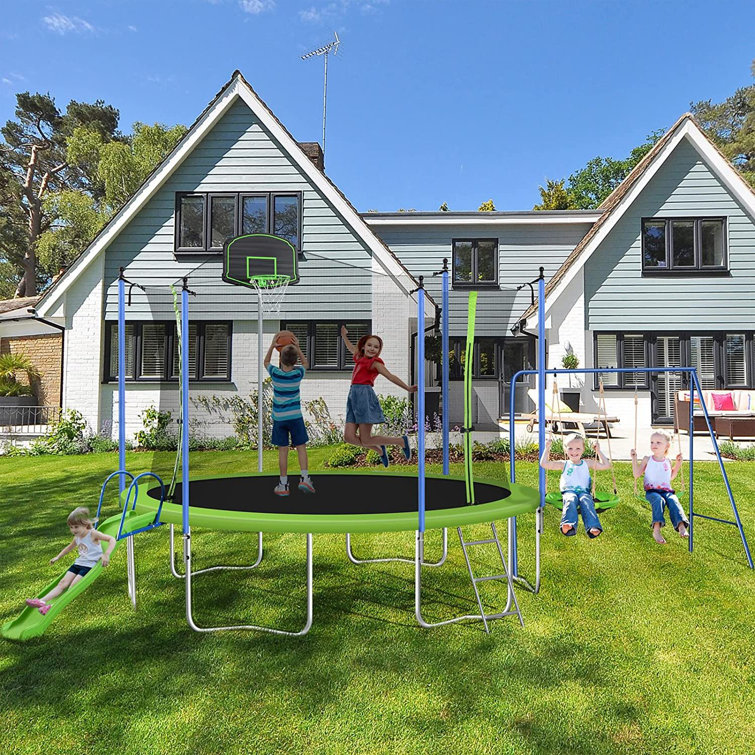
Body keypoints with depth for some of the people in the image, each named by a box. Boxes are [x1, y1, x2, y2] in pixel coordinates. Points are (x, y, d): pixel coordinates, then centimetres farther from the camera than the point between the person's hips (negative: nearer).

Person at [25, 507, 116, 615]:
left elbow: (112, 539, -23)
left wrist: (106, 554, -34)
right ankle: (42, 601, -19)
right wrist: (58, 557, 35)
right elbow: (70, 547, 35)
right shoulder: (77, 537, 11)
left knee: (73, 586, -21)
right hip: (78, 563, 8)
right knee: (63, 583, -8)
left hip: (90, 565, -7)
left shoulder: (93, 534, -13)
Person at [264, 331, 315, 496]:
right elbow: (305, 363, 18)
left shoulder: (275, 373, -6)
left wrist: (272, 346, 15)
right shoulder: (298, 374, -6)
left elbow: (266, 362, 17)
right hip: (295, 416, -1)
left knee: (283, 450, 4)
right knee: (301, 447, 7)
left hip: (279, 418, 1)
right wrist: (297, 348, 17)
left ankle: (283, 484, 8)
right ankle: (304, 478, -3)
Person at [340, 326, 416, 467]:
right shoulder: (359, 358, 20)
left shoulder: (375, 362, -1)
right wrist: (344, 335, 51)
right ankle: (379, 449, 20)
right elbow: (351, 347, 43)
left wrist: (408, 388, -21)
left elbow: (390, 376, -11)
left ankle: (401, 441, 9)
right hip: (353, 395, 7)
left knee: (365, 440, -7)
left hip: (365, 395, -7)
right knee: (349, 437, -2)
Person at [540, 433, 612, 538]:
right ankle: (569, 526, -59)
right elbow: (544, 464, 10)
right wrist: (547, 449, 13)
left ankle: (593, 528, -53)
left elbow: (606, 465, 20)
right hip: (568, 491, -1)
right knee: (571, 500, -37)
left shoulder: (587, 463, 23)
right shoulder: (564, 464, 18)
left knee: (586, 501, -35)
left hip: (584, 491, 1)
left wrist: (598, 451, 19)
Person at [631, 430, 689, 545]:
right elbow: (637, 474, 7)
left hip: (667, 491, 3)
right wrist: (634, 459, 0)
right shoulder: (647, 460, 11)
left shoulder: (667, 462, 18)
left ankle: (682, 527, -46)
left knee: (673, 501, -32)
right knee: (659, 500, -36)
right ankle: (656, 530, -47)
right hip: (651, 491, -2)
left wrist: (678, 464, 21)